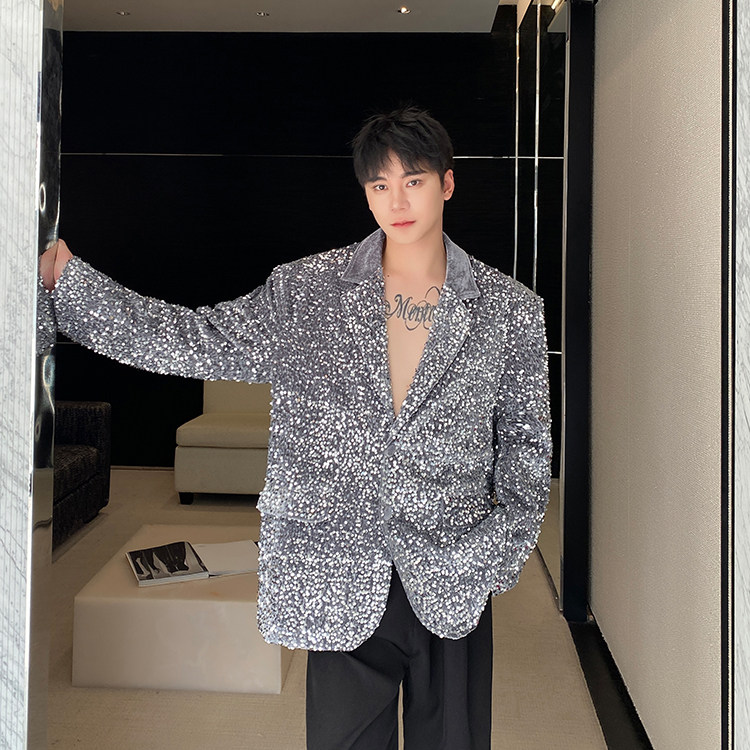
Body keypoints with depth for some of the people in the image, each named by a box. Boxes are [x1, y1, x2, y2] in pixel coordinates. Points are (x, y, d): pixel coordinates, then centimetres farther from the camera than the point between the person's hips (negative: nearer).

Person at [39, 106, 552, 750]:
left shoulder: (509, 310, 0)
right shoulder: (309, 290, -1)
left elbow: (525, 440, 7)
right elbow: (200, 341, -5)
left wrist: (500, 551, -1)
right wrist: (64, 274, -11)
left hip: (452, 582, 1)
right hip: (341, 581, 0)